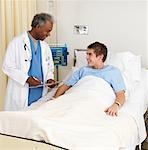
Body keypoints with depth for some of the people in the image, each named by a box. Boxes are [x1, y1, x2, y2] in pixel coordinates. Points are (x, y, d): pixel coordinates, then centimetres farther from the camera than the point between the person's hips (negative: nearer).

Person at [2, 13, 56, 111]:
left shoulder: (45, 47, 13)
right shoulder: (17, 43, -5)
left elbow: (49, 68, 20)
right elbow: (7, 67, -9)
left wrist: (49, 78, -1)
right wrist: (27, 79, -18)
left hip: (41, 93, 5)